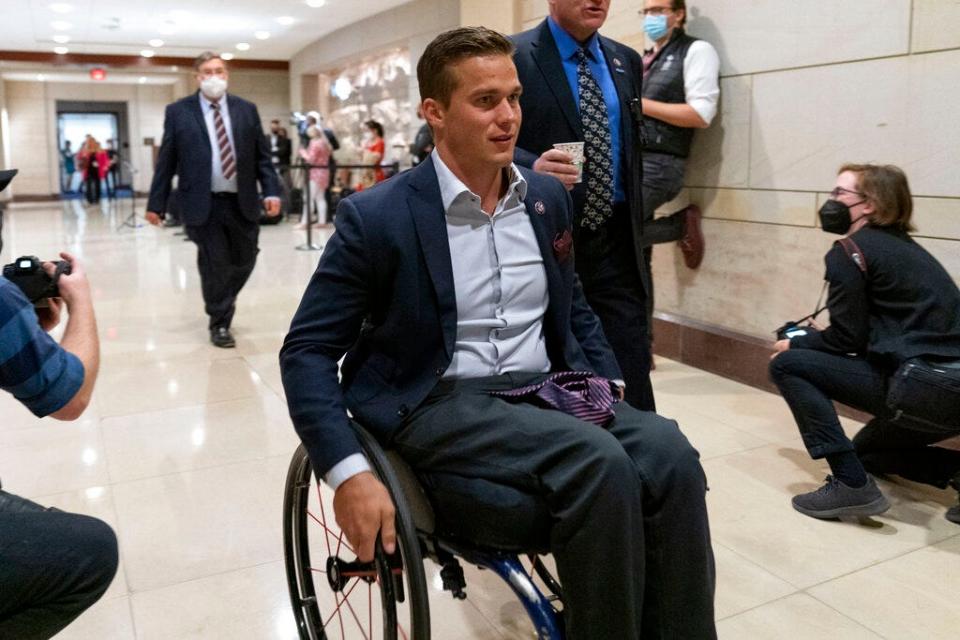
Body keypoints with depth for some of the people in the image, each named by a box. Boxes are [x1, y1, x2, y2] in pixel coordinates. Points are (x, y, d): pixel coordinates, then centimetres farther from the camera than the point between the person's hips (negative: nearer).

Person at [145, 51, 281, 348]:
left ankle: (224, 299, 41)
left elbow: (262, 156, 8)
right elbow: (166, 161, 2)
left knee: (244, 259, 12)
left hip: (242, 202, 3)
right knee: (214, 265, 2)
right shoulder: (178, 112, 1)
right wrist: (156, 203, 0)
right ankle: (219, 323, 18)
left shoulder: (246, 109, 8)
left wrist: (271, 191, -5)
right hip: (203, 203, -3)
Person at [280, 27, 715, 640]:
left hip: (545, 393, 5)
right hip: (439, 403, -5)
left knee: (668, 453, -24)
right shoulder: (377, 216, -7)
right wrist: (349, 473, -18)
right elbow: (307, 351, -6)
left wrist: (610, 392, 7)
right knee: (600, 464, -30)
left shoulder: (547, 196, 9)